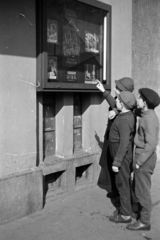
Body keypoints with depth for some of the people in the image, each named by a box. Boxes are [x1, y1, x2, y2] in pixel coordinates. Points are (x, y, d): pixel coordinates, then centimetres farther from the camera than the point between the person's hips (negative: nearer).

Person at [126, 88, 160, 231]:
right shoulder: (148, 115, 7)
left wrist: (139, 162, -21)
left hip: (145, 158, -10)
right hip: (143, 155, 10)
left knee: (142, 190, 1)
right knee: (138, 186, 22)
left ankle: (144, 221, 13)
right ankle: (141, 209, 38)